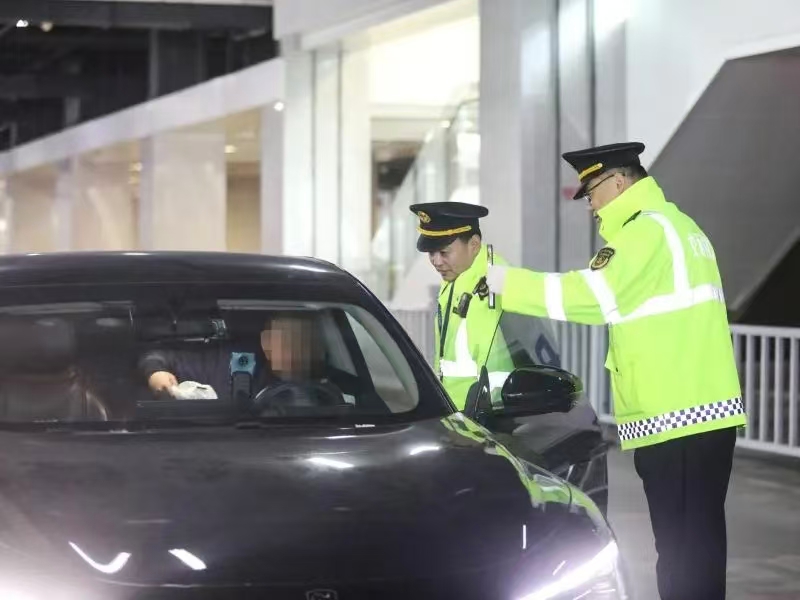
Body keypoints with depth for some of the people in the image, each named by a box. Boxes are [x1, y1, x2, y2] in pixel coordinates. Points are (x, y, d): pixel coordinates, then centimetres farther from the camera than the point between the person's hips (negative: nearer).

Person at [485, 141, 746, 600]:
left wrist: (504, 282, -11)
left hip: (674, 416, -10)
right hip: (706, 411, 10)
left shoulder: (647, 228, -11)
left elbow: (591, 295, -17)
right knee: (700, 538, 12)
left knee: (682, 545, -9)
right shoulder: (676, 225, 21)